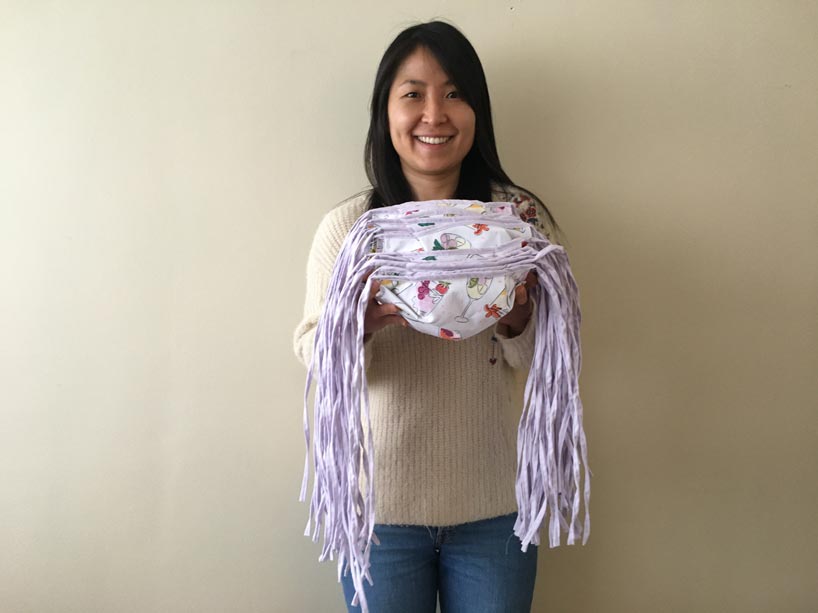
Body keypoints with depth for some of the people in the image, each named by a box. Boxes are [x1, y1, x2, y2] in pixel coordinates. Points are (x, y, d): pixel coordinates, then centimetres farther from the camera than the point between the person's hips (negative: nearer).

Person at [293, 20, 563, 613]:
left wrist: (516, 317, -22)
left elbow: (546, 363, -1)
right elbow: (313, 354, -5)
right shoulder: (345, 225, -4)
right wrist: (364, 318, -26)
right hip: (380, 503, 0)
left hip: (493, 506, 1)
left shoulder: (521, 217, -4)